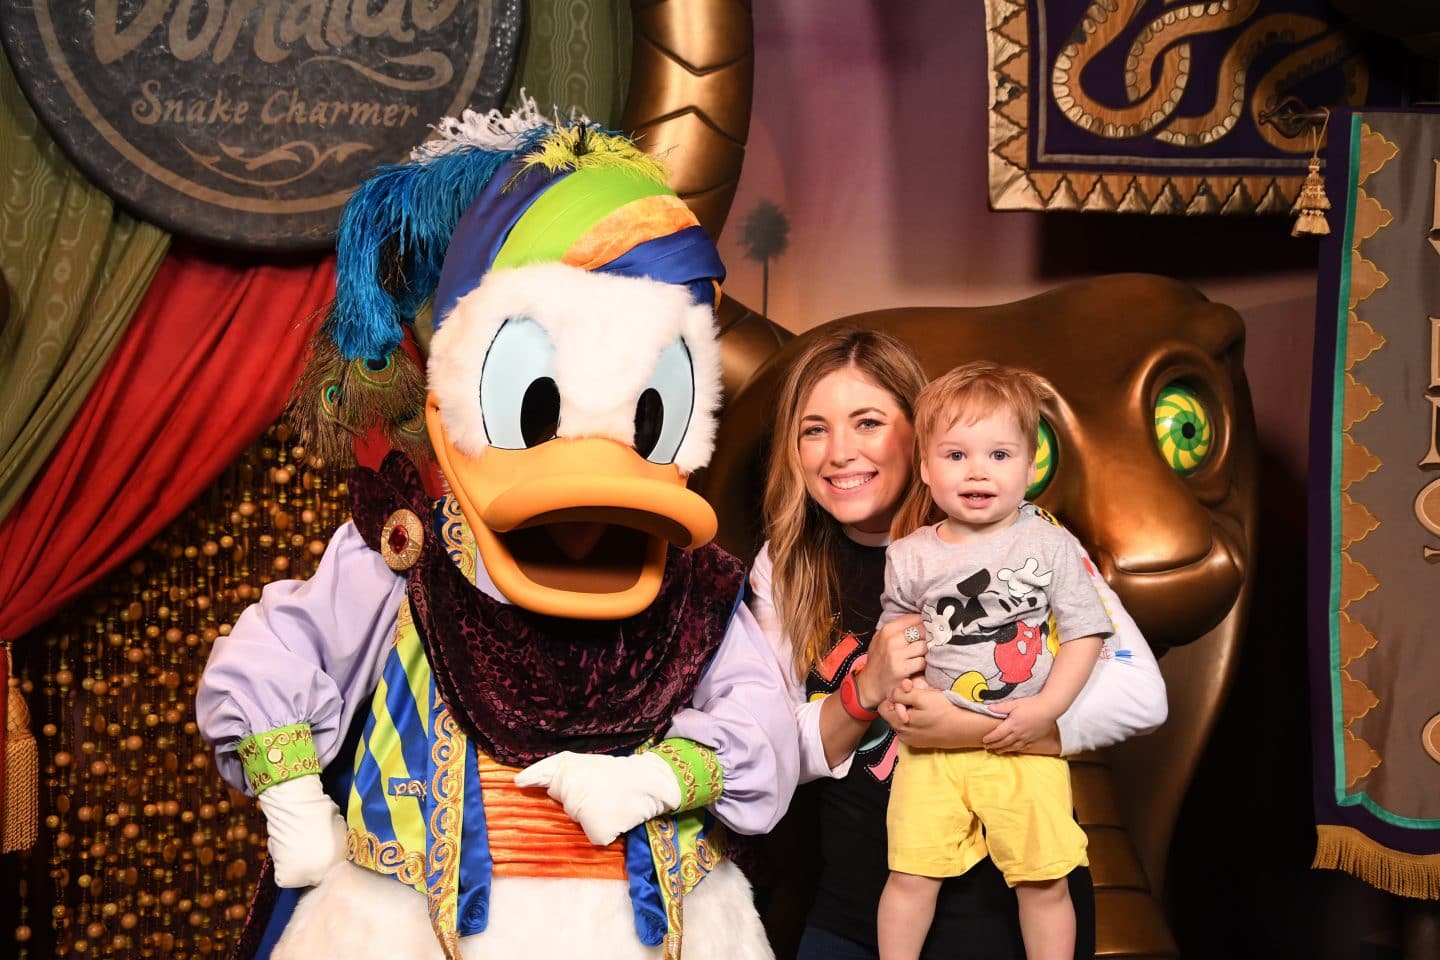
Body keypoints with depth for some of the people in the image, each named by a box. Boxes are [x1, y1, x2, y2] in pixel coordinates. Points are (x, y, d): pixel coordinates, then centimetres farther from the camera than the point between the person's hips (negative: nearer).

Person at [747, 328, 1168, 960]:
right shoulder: (784, 568, -1)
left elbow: (1141, 693, -20)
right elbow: (781, 755, -1)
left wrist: (972, 729, -28)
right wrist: (865, 689, -20)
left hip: (1010, 895, -3)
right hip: (851, 899, 4)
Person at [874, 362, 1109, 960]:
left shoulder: (1050, 545, -4)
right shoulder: (910, 558, 0)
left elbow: (1084, 632, -3)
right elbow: (896, 640, 12)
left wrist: (1046, 707, -12)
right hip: (934, 747, 1)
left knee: (1044, 882, 6)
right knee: (911, 875, 2)